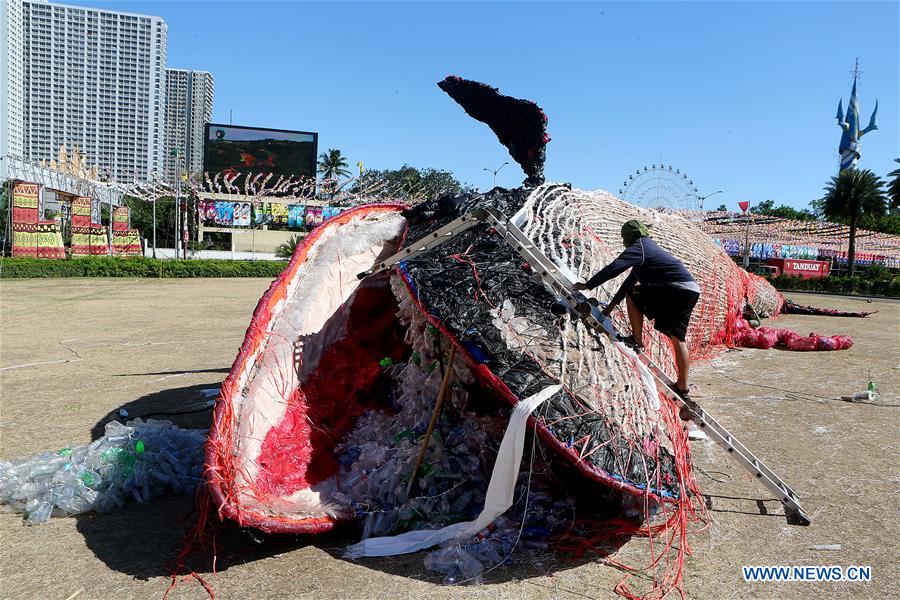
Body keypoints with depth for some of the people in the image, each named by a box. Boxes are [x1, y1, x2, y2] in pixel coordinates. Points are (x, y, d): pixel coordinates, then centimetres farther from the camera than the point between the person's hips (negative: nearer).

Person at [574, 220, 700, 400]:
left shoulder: (638, 248, -2)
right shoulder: (649, 248, 27)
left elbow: (613, 269, -12)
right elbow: (632, 278, 30)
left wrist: (587, 285, -4)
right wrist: (613, 303, 32)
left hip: (676, 289, -9)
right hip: (692, 291, 9)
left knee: (632, 293, 5)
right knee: (678, 338, 12)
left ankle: (637, 339, 7)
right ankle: (682, 388, 14)